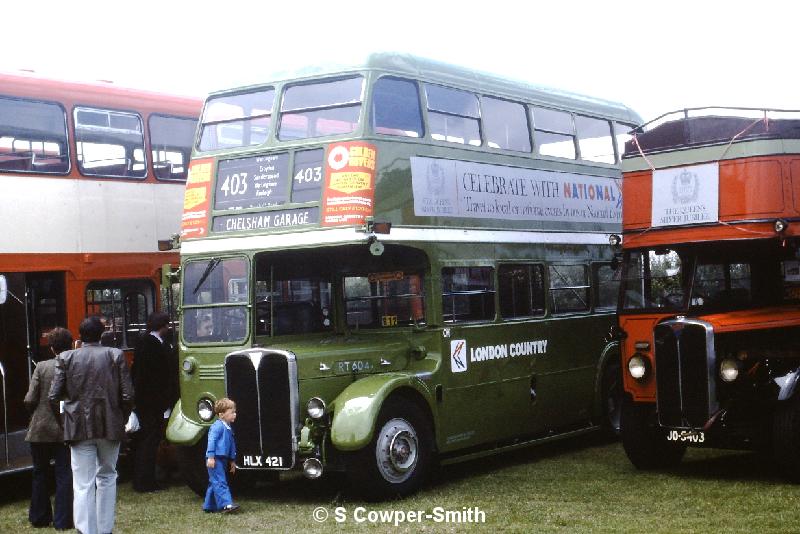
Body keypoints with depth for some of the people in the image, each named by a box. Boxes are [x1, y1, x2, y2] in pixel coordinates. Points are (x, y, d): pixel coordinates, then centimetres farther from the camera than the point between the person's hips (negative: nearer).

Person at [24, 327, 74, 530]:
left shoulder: (42, 367, -8)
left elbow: (30, 401, -9)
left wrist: (37, 411, 12)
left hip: (41, 429, 1)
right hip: (66, 430, -1)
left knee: (40, 474, 16)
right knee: (64, 475, 7)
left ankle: (39, 517, 26)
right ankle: (62, 520, 7)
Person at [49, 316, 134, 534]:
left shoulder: (66, 358, -2)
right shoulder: (115, 356, -3)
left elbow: (54, 395, -5)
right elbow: (127, 395, -6)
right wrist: (122, 419, 10)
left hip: (80, 427, -1)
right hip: (110, 426, 1)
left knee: (83, 484, 1)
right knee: (107, 477, 18)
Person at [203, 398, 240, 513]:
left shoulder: (228, 428, 17)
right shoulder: (217, 426, -12)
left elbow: (231, 445, 23)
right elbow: (211, 441, -18)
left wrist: (232, 460, 26)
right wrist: (210, 457, -24)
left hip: (222, 459, 10)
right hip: (215, 459, -10)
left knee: (214, 482, 14)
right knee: (220, 482, -15)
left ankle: (209, 506, 21)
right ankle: (226, 504, -23)